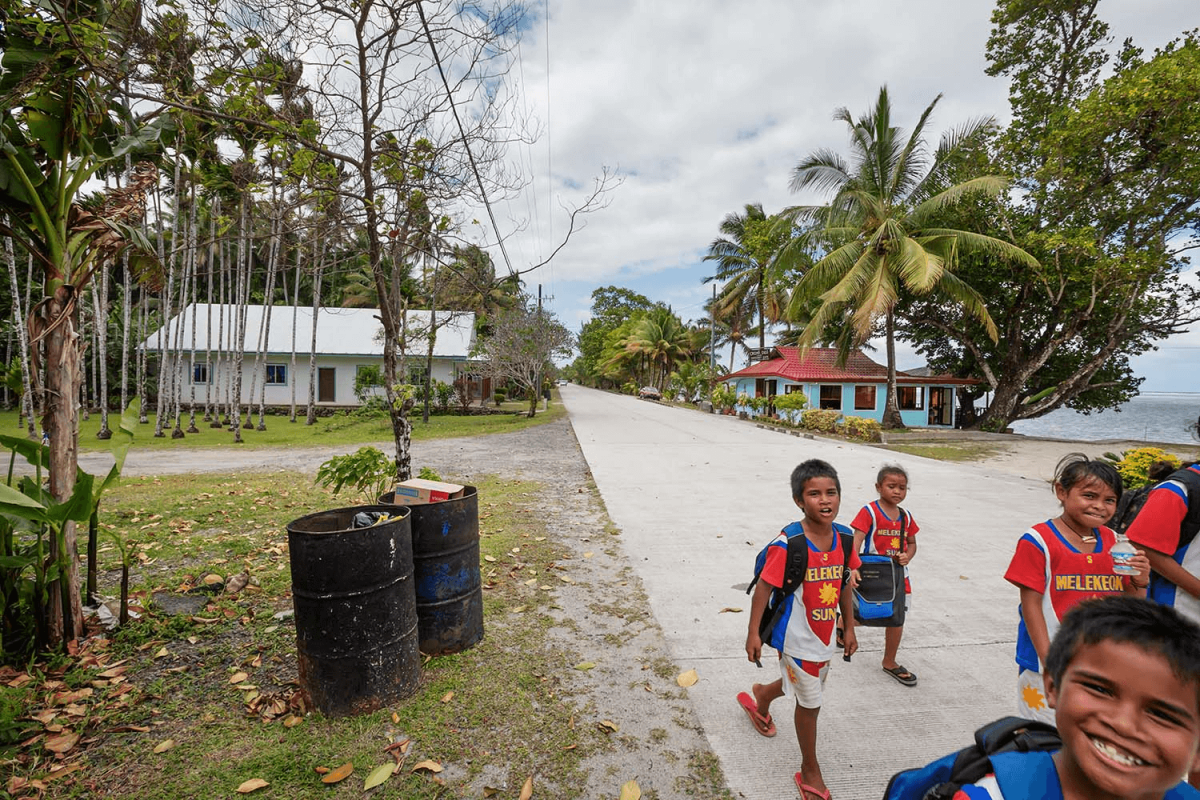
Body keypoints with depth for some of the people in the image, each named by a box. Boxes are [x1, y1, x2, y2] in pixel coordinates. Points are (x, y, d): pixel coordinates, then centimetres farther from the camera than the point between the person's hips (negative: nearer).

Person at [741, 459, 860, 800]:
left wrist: (849, 627, 10)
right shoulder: (787, 544, -28)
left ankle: (760, 697, 59)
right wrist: (753, 633, -16)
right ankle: (810, 771, 37)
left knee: (802, 683, 27)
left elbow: (843, 584, 5)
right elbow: (764, 587, -20)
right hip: (797, 637, -6)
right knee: (810, 703, 10)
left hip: (824, 635, 7)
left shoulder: (844, 537, -8)